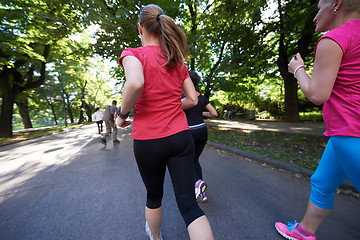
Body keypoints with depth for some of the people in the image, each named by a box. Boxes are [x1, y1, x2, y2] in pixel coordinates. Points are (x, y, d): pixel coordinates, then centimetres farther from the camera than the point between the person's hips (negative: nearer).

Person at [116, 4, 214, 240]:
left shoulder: (133, 54, -4)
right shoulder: (178, 60, 10)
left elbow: (136, 83, -26)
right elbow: (193, 99, 9)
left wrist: (124, 113, -9)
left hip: (148, 140, -2)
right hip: (181, 137, 3)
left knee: (154, 195, 24)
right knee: (188, 203, 11)